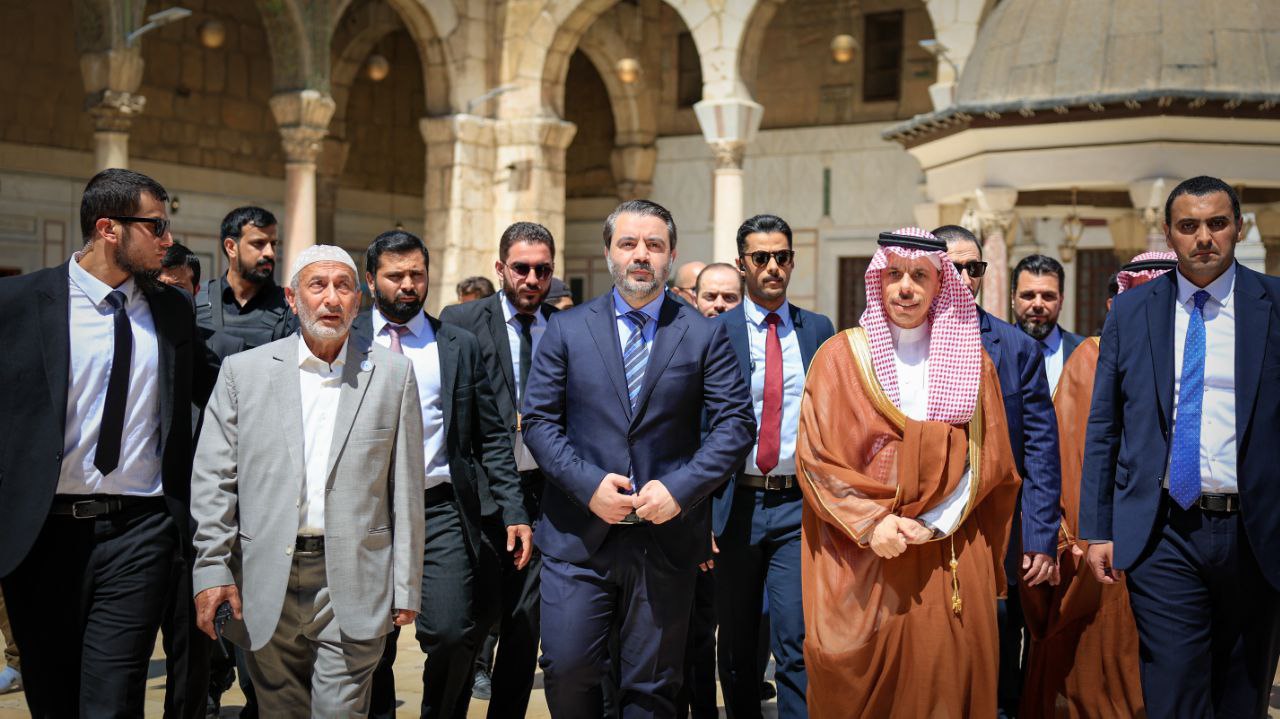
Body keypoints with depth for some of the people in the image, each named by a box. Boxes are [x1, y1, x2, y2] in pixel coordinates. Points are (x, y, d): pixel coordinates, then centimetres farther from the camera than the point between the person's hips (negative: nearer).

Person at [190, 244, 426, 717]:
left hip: (354, 584, -1)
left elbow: (406, 488, 4)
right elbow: (213, 478, 3)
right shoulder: (244, 371, 5)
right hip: (266, 582, 1)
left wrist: (407, 588, 3)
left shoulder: (392, 374, 4)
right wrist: (211, 568, -6)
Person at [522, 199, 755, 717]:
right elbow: (539, 420, 2)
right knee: (567, 667, -4)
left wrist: (680, 488, -14)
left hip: (666, 537, 0)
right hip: (578, 536, 0)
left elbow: (736, 422, -1)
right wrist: (588, 484, -12)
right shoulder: (567, 329, 6)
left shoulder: (704, 336, 4)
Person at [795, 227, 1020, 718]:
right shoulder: (840, 356, 3)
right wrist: (870, 523, -14)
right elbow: (816, 457, -2)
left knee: (943, 675, 0)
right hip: (859, 556, -1)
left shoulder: (972, 362, 9)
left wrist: (933, 522, -10)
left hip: (949, 561, 1)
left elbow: (987, 460, 4)